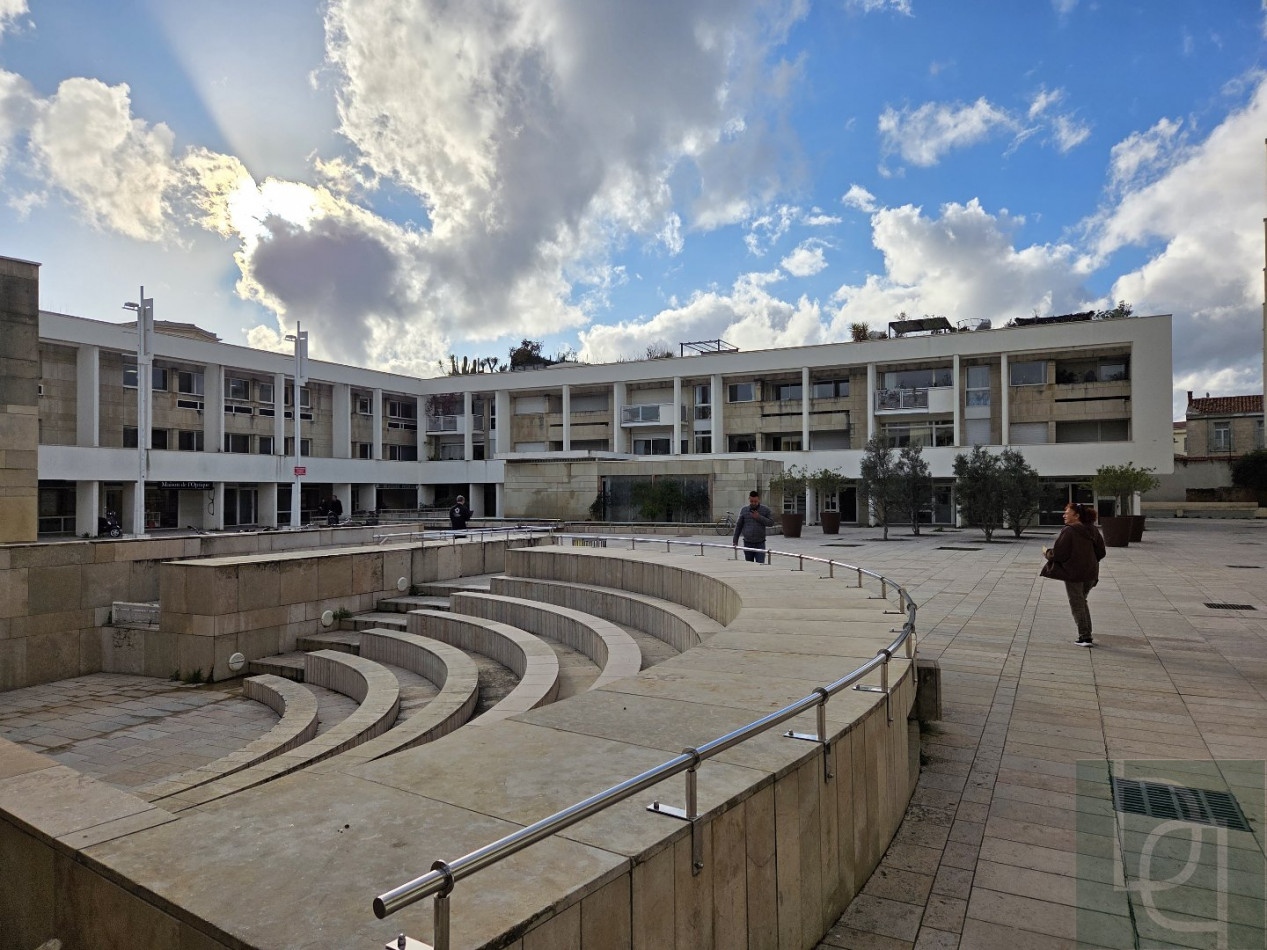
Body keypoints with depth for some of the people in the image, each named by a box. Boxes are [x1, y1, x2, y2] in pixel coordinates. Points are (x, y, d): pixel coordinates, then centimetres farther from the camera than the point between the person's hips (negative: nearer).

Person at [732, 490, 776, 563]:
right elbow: (738, 526, 8)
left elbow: (771, 523, -4)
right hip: (747, 543, 2)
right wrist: (735, 541, 5)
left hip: (760, 544, -2)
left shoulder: (765, 510, 2)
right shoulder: (744, 510, 4)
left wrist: (759, 517, -14)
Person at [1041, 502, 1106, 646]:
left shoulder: (1068, 531, -17)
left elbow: (1058, 554, -18)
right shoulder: (1093, 530, 6)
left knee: (1077, 605, 3)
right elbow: (1101, 553, 11)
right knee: (1082, 602, 21)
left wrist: (1047, 552, 1)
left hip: (1073, 573, -7)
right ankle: (1087, 634, 22)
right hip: (1090, 573, 7)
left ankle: (1085, 637, 4)